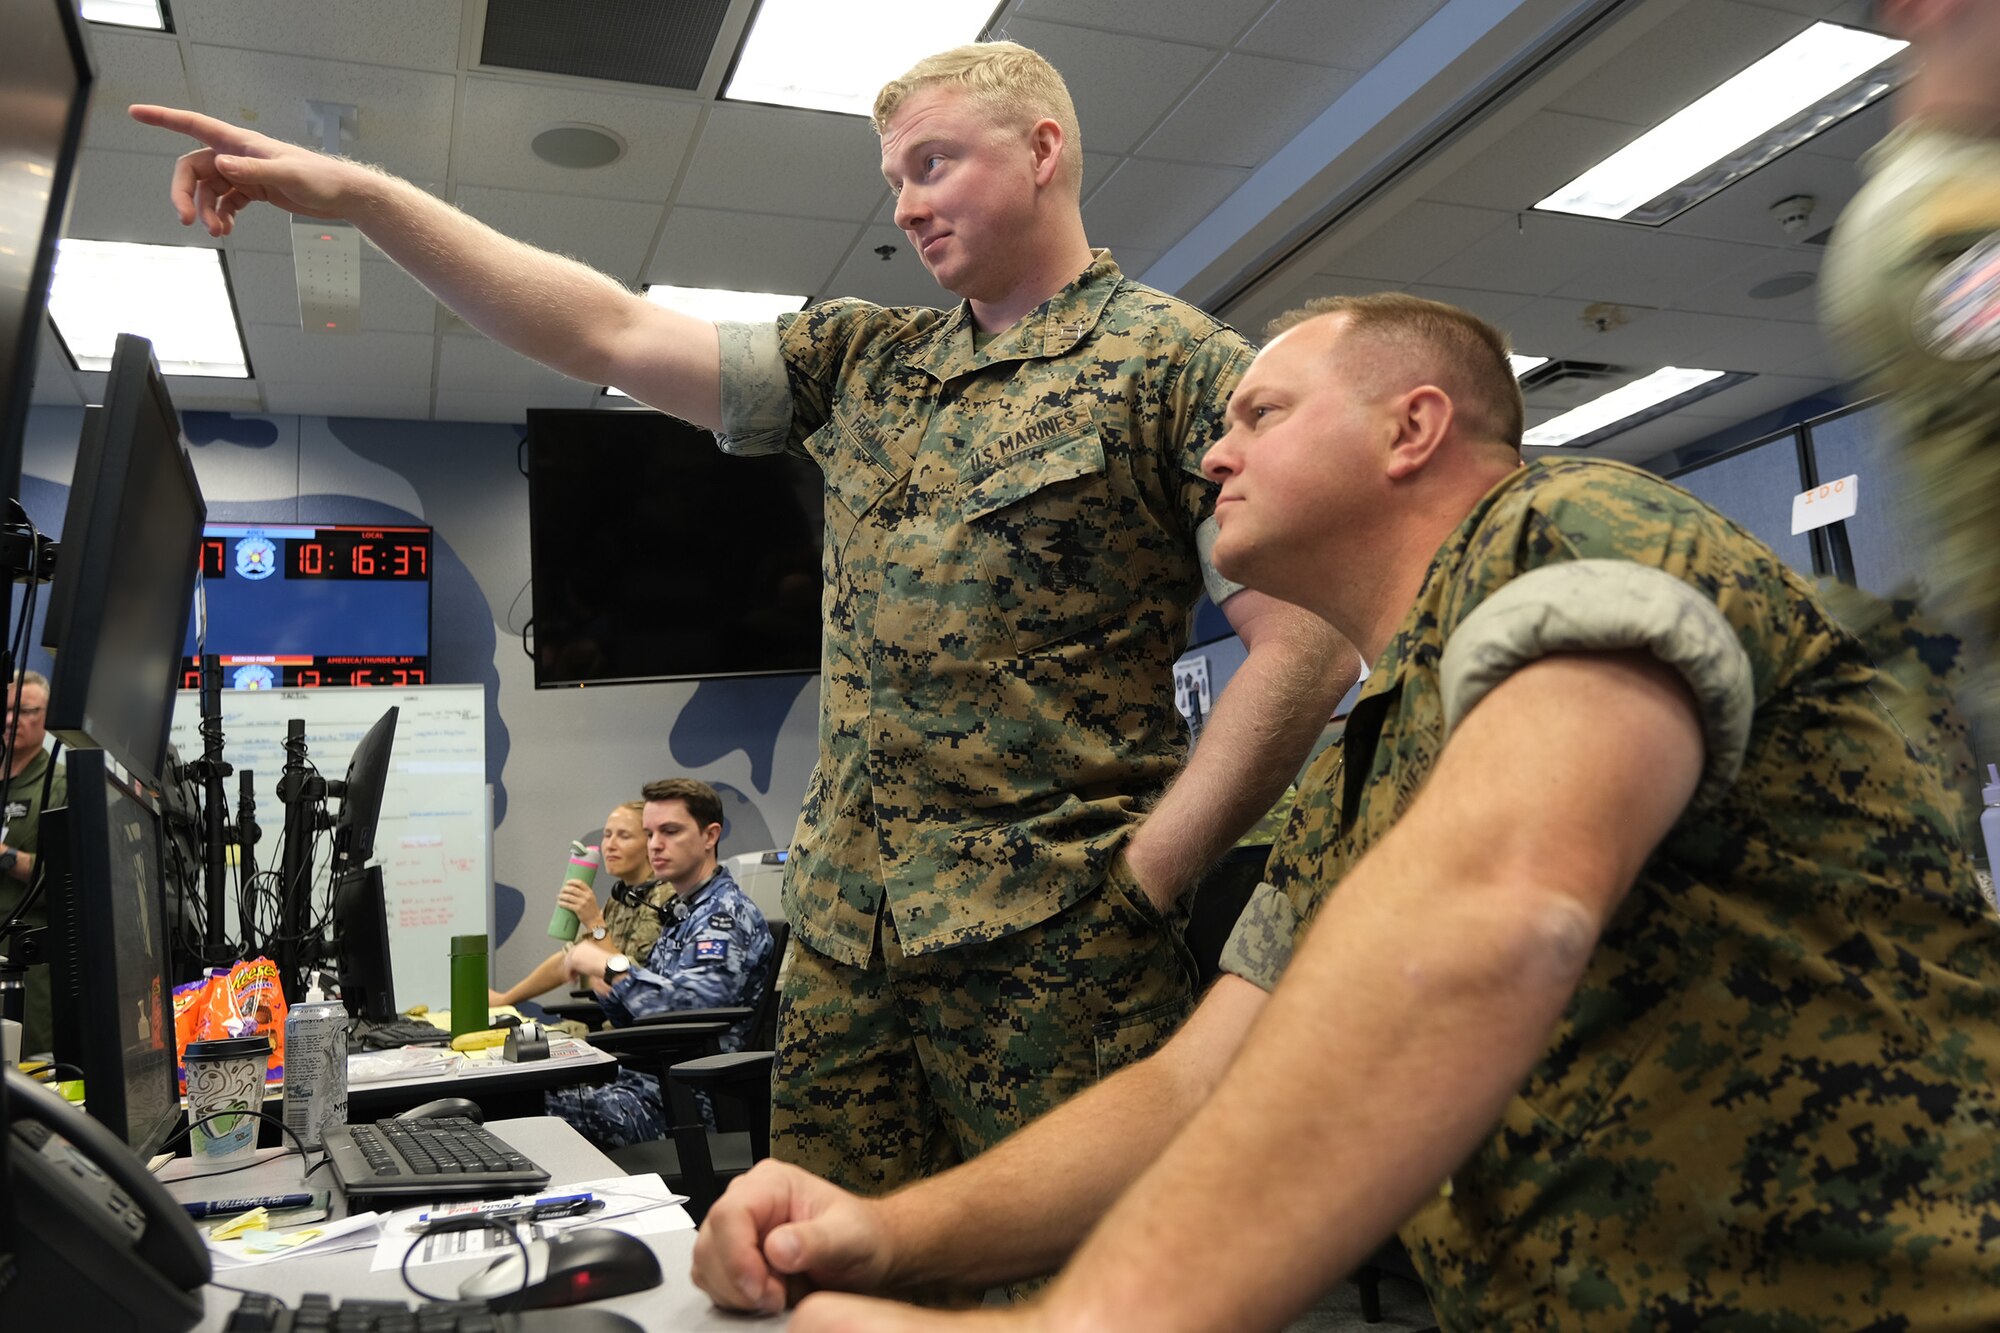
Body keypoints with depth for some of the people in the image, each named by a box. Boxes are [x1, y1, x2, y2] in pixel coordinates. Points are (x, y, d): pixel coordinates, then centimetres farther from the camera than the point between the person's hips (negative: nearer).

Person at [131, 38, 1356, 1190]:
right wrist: (355, 193, 5)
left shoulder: (1182, 364, -3)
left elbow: (1310, 646, -10)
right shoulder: (866, 360, 15)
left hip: (1054, 948, -5)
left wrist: (1138, 885, -13)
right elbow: (610, 336, 10)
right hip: (845, 941, 5)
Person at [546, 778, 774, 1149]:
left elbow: (694, 1005, -27)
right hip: (648, 1078, 9)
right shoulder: (683, 913, 18)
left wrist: (612, 966, -17)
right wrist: (604, 983, 4)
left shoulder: (725, 914, -12)